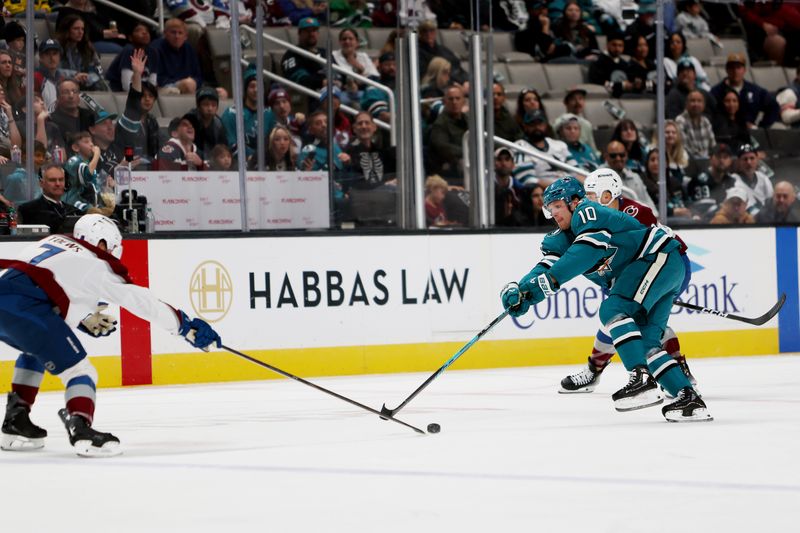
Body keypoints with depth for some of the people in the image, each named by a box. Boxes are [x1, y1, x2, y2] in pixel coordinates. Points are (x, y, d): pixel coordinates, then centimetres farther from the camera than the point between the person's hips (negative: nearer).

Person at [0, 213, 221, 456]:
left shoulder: (53, 242, 28)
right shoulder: (96, 265, 8)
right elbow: (142, 302, 7)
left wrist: (84, 321, 40)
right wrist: (187, 326, 10)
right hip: (24, 307, -8)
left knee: (37, 350, 34)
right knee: (79, 370, -2)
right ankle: (81, 430, -22)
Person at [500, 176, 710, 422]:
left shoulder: (587, 212, -14)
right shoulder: (563, 236, 13)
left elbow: (588, 251, -30)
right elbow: (547, 266, 1)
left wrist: (549, 280, -37)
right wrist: (519, 289, -19)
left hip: (662, 257, -10)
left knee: (612, 309, -22)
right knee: (644, 340, 1)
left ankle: (642, 380, -31)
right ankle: (689, 399, -2)